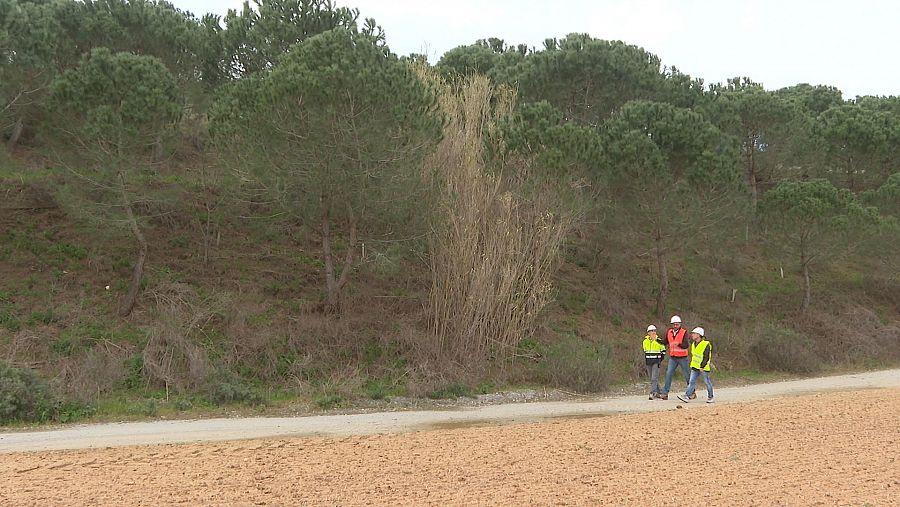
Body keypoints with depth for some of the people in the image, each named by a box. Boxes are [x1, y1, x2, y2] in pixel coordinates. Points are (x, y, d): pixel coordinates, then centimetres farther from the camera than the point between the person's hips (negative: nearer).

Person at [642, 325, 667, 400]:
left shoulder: (659, 341, -4)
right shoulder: (645, 341, 7)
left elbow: (663, 351, 6)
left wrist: (660, 359, 0)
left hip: (656, 362, -5)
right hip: (648, 362, 5)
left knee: (654, 378, -14)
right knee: (652, 378, 10)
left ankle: (652, 393, -17)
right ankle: (657, 392, 22)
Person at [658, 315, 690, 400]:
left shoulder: (684, 332, -11)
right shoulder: (669, 332, 5)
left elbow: (686, 345, -18)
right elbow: (665, 342, 16)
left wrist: (679, 344, -37)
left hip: (682, 357, -4)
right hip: (672, 357, 4)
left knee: (687, 375, 7)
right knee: (669, 374, -6)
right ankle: (665, 393, -5)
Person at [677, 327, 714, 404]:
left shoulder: (706, 344, -15)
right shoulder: (693, 344, 9)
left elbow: (706, 357, -18)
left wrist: (702, 366, -21)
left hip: (704, 368, -7)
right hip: (695, 367, 7)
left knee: (707, 382, 5)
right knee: (692, 381, -1)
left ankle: (710, 397, 18)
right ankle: (687, 396, -6)